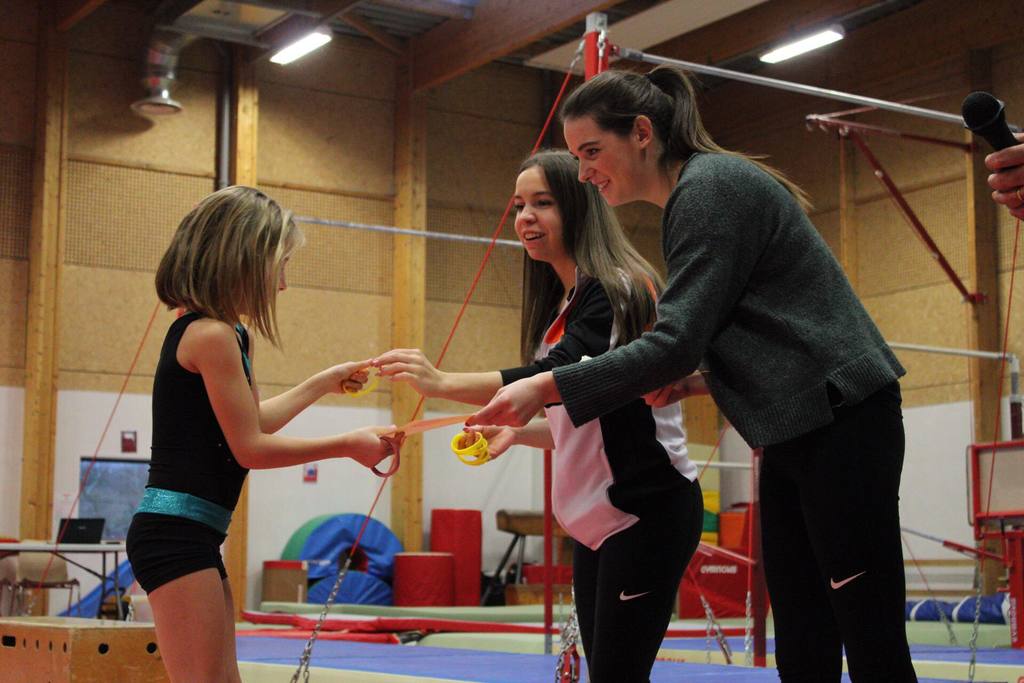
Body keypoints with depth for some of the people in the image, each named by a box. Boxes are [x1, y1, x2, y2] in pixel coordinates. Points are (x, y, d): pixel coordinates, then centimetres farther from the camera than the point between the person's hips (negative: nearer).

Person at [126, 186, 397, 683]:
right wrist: (347, 445, -6)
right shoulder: (212, 334, -14)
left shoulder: (222, 334, 15)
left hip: (191, 534, 11)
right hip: (175, 529, -11)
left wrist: (323, 383, 35)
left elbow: (248, 423, 26)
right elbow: (250, 448, -13)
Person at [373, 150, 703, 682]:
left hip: (646, 510, -9)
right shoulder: (560, 307, 15)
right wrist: (517, 431, 4)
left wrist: (443, 383, -34)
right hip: (596, 517, 9)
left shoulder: (614, 289, -13)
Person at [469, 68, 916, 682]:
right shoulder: (696, 193, 17)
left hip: (839, 423, -10)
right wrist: (682, 377, 4)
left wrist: (548, 388, -19)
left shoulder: (709, 187, -13)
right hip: (797, 432, 10)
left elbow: (678, 340, -21)